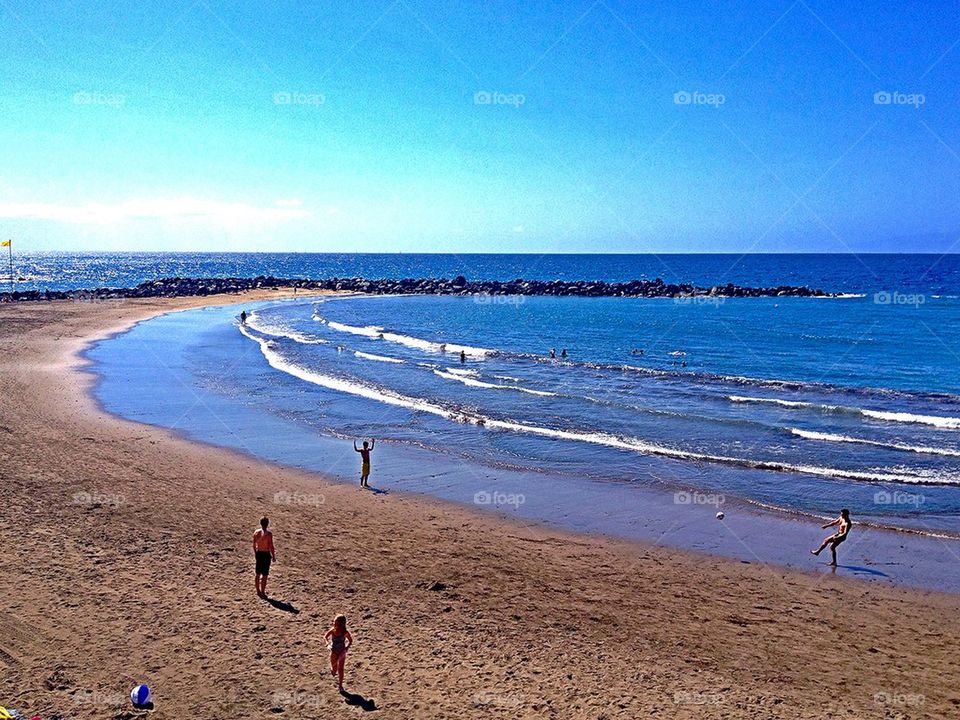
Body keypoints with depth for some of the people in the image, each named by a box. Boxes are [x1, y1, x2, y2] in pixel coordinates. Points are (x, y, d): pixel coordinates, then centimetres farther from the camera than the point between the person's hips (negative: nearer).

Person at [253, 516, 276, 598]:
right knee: (265, 575, 5)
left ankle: (258, 591, 30)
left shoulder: (256, 532, -2)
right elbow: (271, 546, -16)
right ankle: (263, 592, 11)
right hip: (266, 554, -6)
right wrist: (273, 556, -3)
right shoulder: (269, 534, -19)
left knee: (258, 574, 18)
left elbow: (254, 545, 7)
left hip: (259, 553, 6)